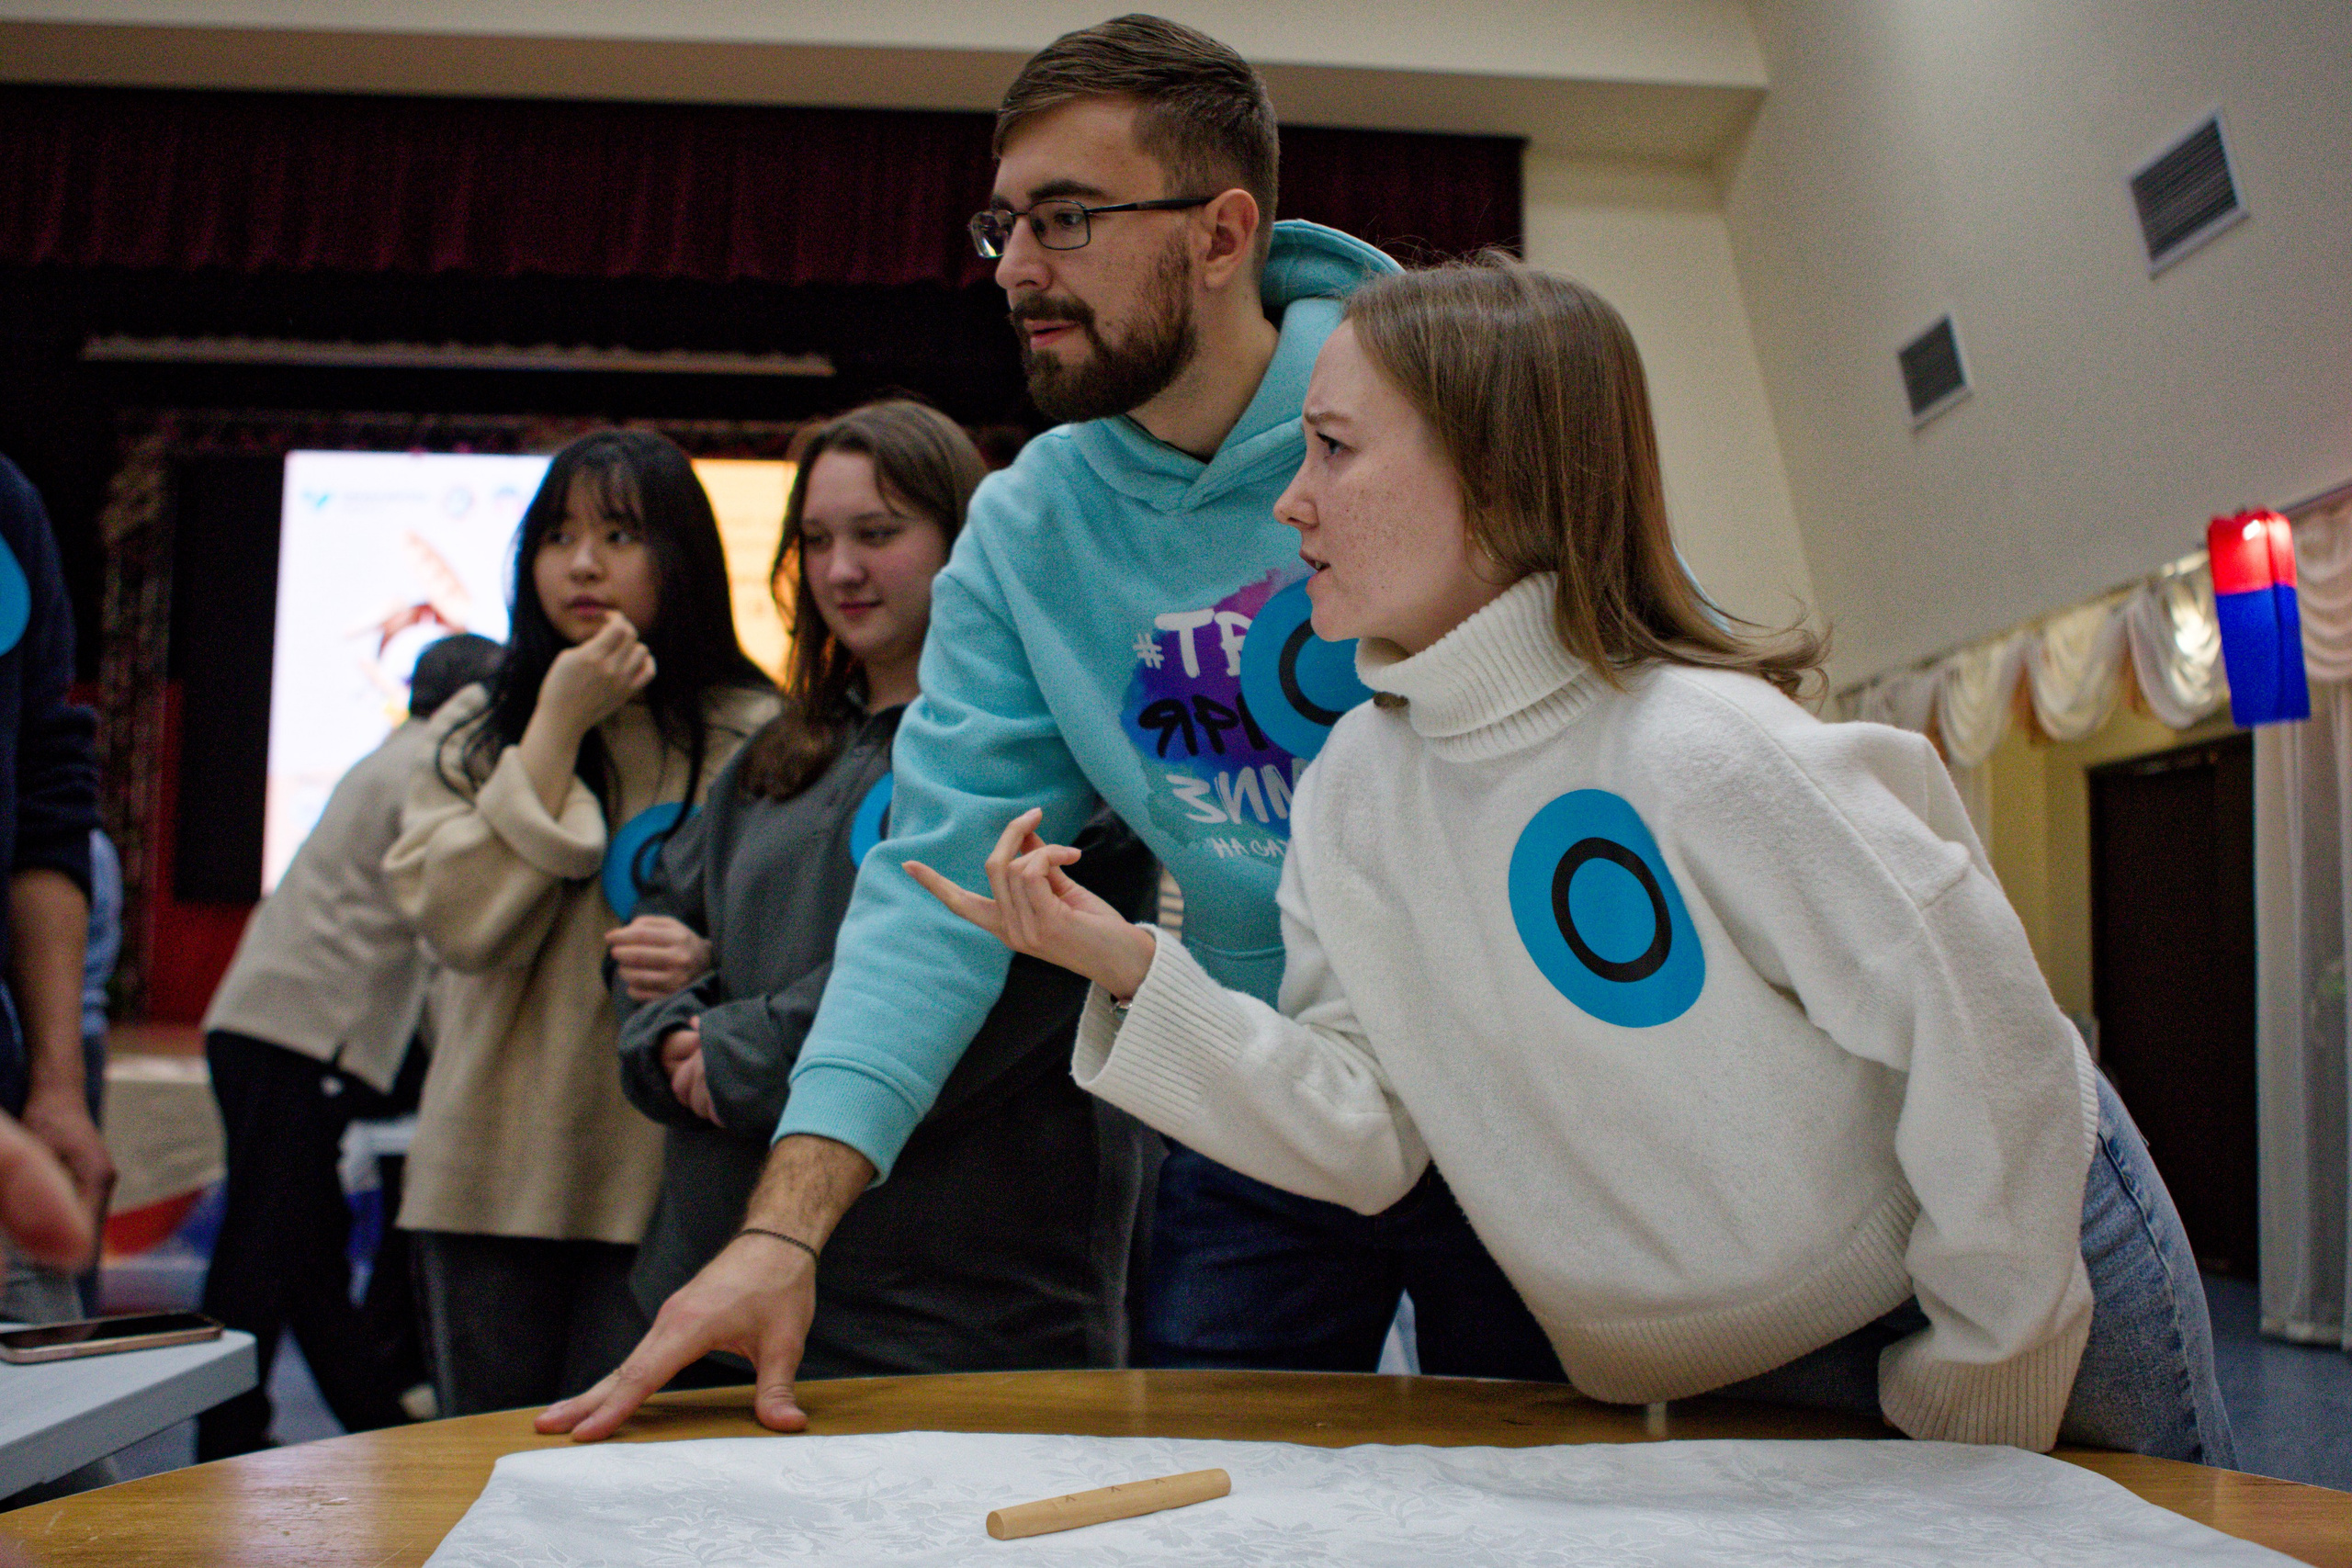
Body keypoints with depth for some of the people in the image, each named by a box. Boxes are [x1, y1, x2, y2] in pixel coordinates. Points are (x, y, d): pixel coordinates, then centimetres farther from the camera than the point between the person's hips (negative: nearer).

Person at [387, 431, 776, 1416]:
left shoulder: (751, 737, -1)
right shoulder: (473, 729, 9)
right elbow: (459, 919, -7)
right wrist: (558, 730, -8)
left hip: (665, 1177, -3)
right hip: (495, 1174, 3)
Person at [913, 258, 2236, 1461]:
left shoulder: (1700, 749, -30)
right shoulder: (1349, 791, -9)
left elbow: (1990, 1045, -25)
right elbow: (1370, 1128, -10)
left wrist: (1975, 1398, -16)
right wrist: (1136, 976, -22)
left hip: (2020, 1254, -4)